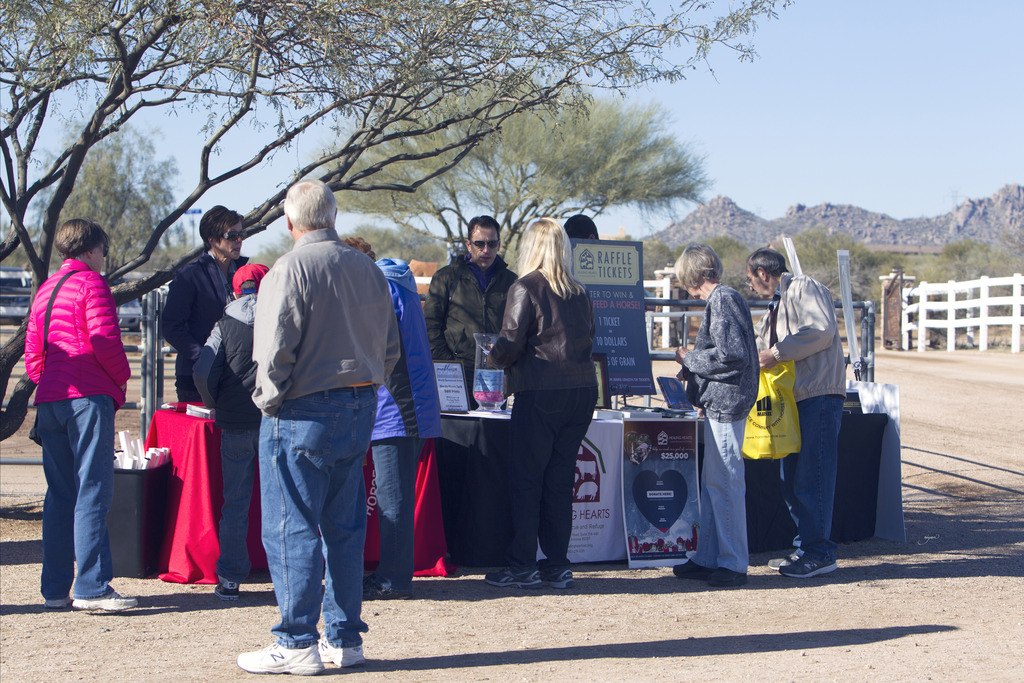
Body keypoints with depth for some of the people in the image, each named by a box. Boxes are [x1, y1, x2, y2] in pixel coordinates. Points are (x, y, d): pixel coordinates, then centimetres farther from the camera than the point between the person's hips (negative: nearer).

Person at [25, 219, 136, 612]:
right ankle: (92, 588, -13)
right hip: (89, 395, -8)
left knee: (59, 495, 10)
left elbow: (32, 354, 17)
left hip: (49, 401, 8)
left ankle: (55, 590, 12)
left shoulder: (45, 289, 20)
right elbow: (104, 341, -14)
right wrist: (122, 379, 0)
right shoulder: (90, 283, -4)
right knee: (92, 492, -9)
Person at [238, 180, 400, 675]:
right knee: (344, 527, 12)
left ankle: (297, 644, 1)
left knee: (291, 529, -1)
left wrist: (269, 402, -5)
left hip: (303, 413, -7)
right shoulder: (367, 268, 10)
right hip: (360, 410, 7)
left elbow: (275, 349, -17)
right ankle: (344, 639, 17)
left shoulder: (291, 269, -12)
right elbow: (390, 346, 14)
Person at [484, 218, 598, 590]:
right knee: (560, 480, 11)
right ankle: (557, 565, 13)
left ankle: (522, 567, 4)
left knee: (526, 478, 2)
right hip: (582, 390, 5)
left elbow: (511, 344, -11)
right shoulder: (580, 293, 10)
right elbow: (588, 340, 13)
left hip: (540, 392, -5)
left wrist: (495, 353, 9)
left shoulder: (525, 288, -7)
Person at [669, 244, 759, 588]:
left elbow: (730, 355, -22)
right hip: (719, 404, 11)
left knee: (725, 483, -6)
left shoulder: (722, 300, -14)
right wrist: (692, 372, 25)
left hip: (724, 404, -11)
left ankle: (733, 564, 0)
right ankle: (708, 558, 21)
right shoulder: (724, 299, 16)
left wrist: (689, 360, -9)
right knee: (712, 483, 14)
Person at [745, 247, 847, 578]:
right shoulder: (776, 306, 25)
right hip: (794, 400, 10)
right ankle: (804, 547, 15)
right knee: (791, 479, 9)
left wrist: (776, 353, -17)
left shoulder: (805, 288, -4)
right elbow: (760, 351, 32)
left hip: (820, 398, -10)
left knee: (812, 477, -11)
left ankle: (819, 552, -8)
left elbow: (822, 330, -20)